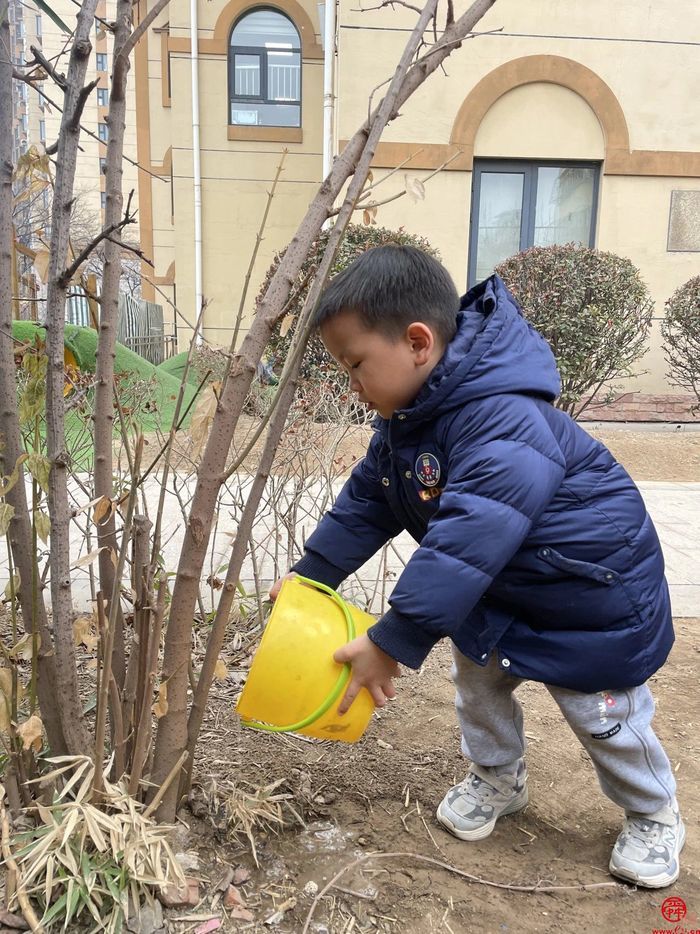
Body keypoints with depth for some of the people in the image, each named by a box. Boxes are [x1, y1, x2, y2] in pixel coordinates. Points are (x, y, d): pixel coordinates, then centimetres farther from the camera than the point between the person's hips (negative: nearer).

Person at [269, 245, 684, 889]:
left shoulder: (503, 423, -39)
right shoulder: (407, 420, -7)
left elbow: (467, 542, -43)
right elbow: (365, 503, 2)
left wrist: (392, 643, -40)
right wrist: (310, 573, -3)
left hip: (592, 595, -7)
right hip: (499, 590, 8)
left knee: (605, 716, 8)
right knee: (477, 677, 15)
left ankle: (654, 815, 37)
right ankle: (498, 779, 42)